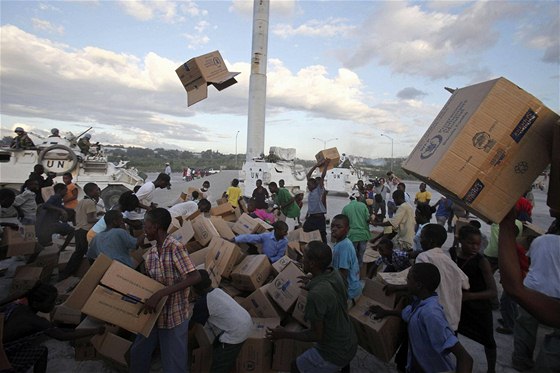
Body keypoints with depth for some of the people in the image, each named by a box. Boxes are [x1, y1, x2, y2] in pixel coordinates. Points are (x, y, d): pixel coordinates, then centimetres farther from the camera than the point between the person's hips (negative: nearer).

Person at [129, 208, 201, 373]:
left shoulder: (176, 248, -21)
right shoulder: (151, 253, 3)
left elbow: (195, 277, -30)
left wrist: (159, 294, -32)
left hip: (174, 316, -7)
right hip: (154, 313, 7)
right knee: (138, 353, 23)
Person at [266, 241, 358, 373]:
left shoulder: (316, 295, -34)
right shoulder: (334, 273, -11)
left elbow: (317, 335, -22)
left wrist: (285, 334, -12)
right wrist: (310, 285, 13)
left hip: (336, 354, -7)